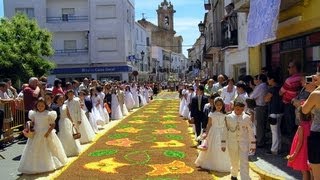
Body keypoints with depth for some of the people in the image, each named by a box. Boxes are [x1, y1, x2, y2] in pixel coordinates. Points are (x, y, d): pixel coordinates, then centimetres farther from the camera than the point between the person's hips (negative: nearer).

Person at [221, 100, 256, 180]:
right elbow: (225, 131, 0)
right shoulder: (228, 117, -4)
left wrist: (252, 145, 3)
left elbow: (251, 132, 2)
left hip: (244, 143, -1)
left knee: (244, 162, -7)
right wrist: (223, 144, 1)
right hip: (232, 143, 1)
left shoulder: (247, 118, -4)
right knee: (234, 162, 15)